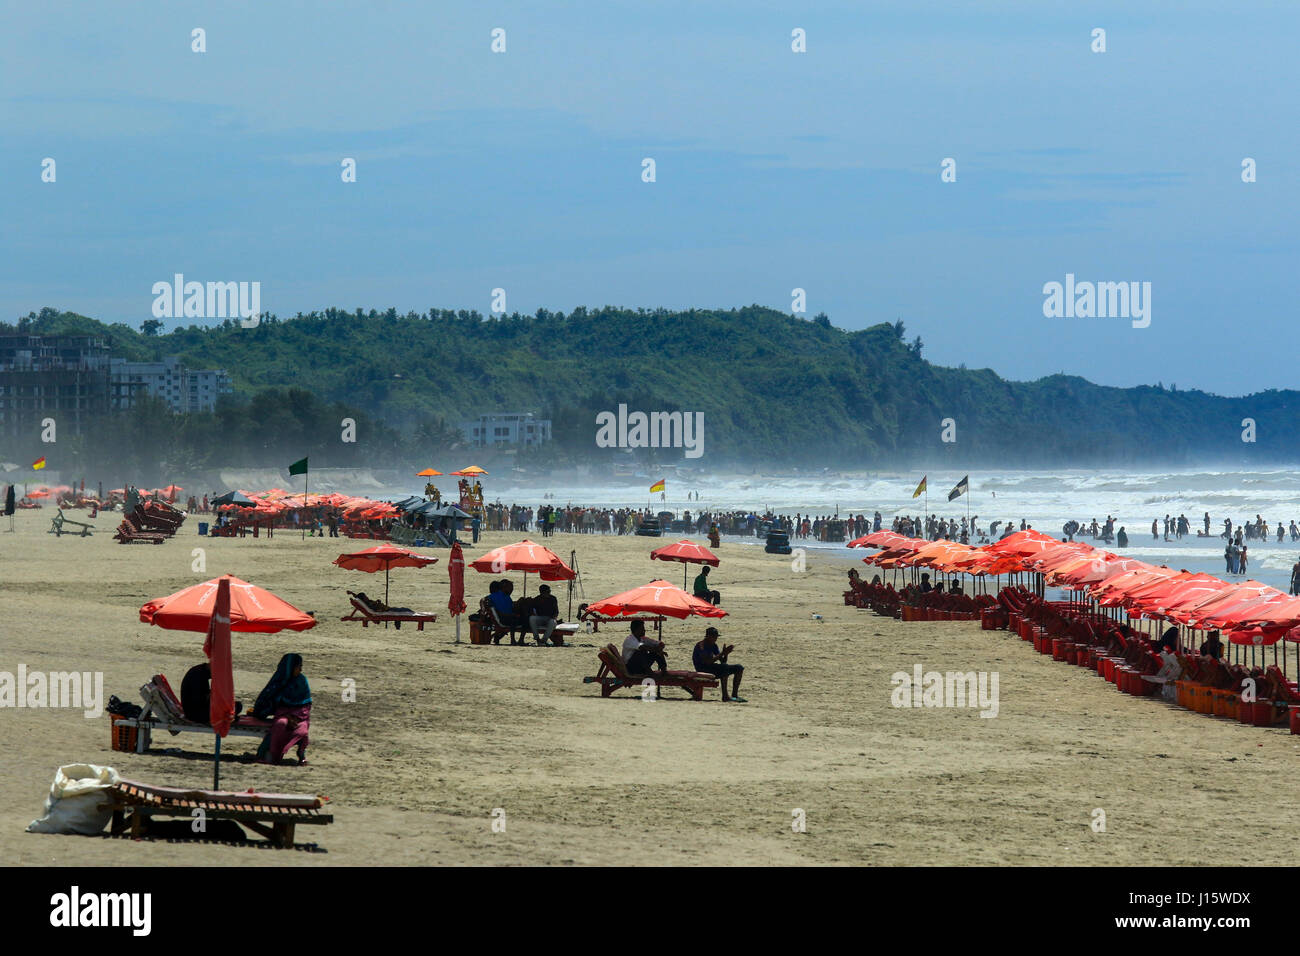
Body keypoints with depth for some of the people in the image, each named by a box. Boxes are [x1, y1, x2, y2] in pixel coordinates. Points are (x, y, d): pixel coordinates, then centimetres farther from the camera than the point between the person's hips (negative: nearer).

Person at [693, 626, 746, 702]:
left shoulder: (714, 646, 12)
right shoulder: (701, 646, -15)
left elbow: (722, 661, 11)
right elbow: (708, 662, -27)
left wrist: (725, 654, -11)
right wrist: (722, 653, -27)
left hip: (713, 669, 9)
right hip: (703, 670, -9)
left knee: (739, 668, 2)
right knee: (725, 667, -35)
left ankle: (735, 695, -1)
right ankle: (725, 696, -36)